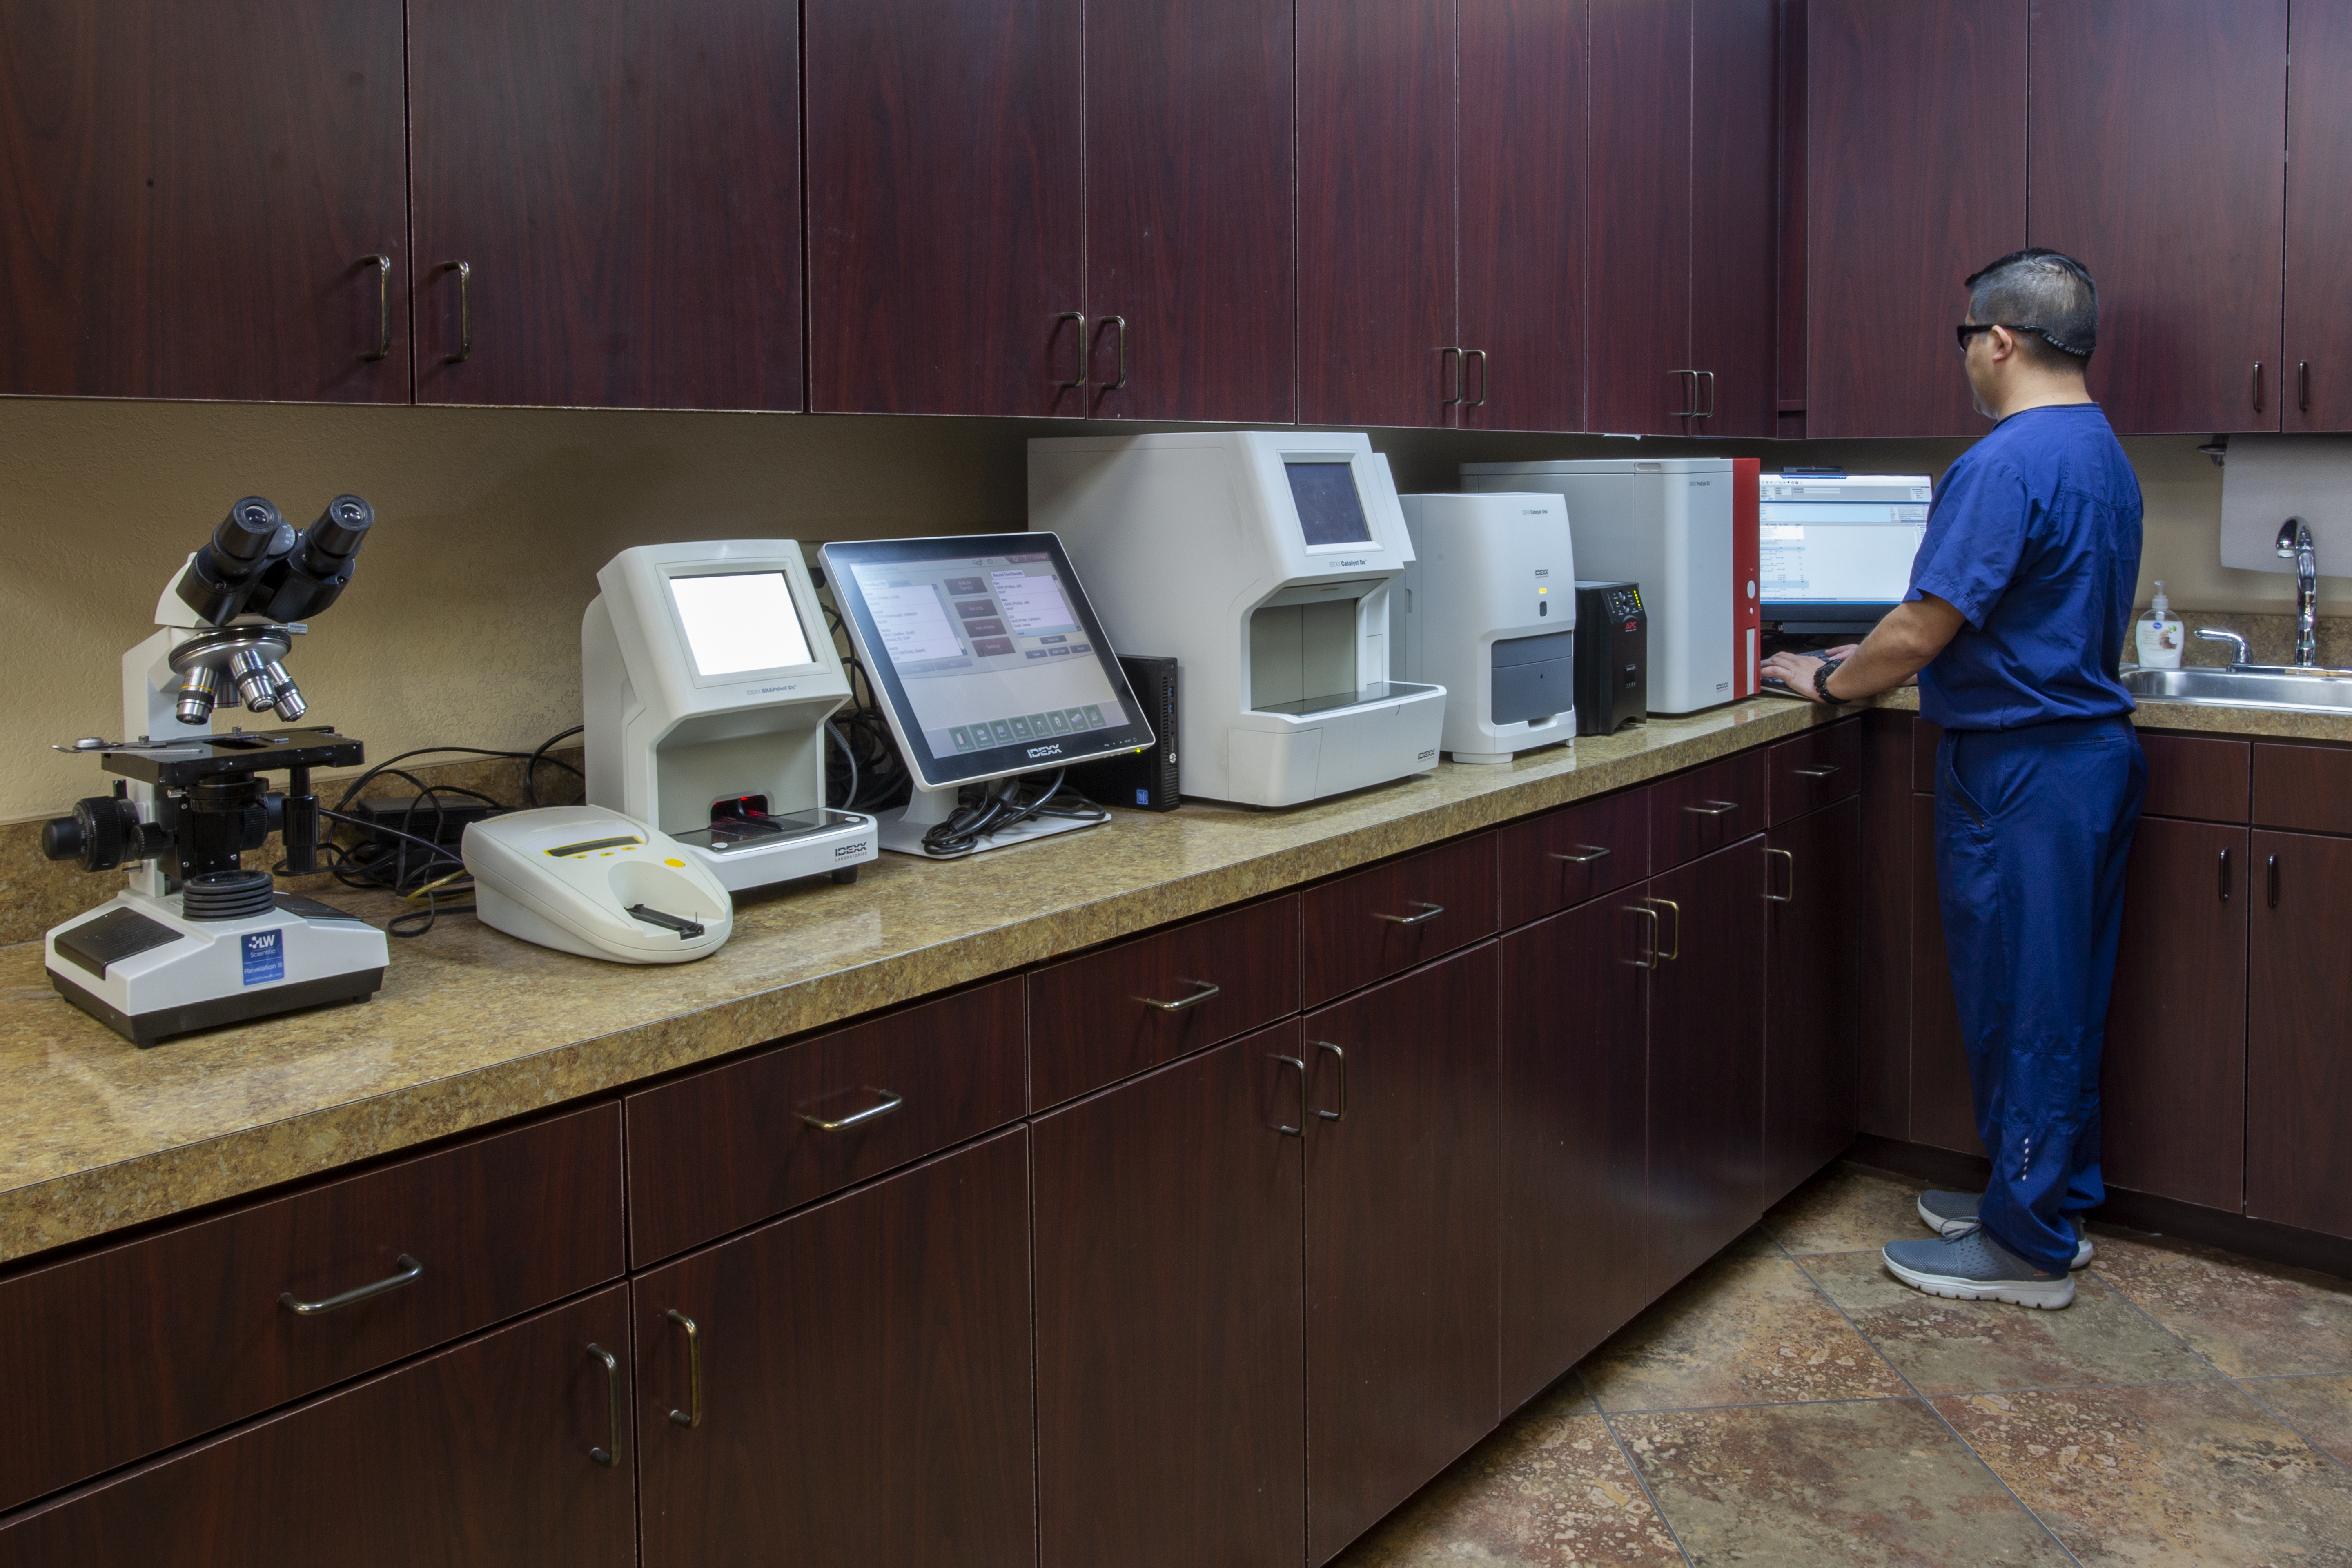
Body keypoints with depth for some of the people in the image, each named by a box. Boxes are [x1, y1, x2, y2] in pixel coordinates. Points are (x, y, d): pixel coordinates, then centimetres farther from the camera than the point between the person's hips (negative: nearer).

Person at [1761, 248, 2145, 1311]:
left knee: (2019, 1006, 0)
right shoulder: (2106, 457, 12)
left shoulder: (2004, 466, -19)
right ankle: (2055, 1200, 30)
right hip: (2095, 747, 10)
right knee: (2065, 999, 17)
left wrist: (1829, 681, -3)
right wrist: (1886, 661, 23)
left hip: (2020, 770, -10)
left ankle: (2026, 1248, 11)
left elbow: (1921, 633, -21)